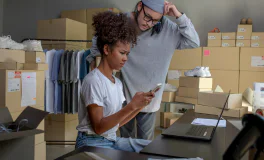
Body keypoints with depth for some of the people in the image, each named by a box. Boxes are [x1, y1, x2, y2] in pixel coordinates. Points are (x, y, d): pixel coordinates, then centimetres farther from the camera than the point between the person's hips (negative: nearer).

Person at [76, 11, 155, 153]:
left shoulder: (118, 83, 8)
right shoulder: (93, 81, -17)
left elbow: (116, 122, 10)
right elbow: (98, 127, -20)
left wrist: (140, 106, -3)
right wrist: (131, 106, -26)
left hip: (112, 139, 8)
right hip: (93, 142, -8)